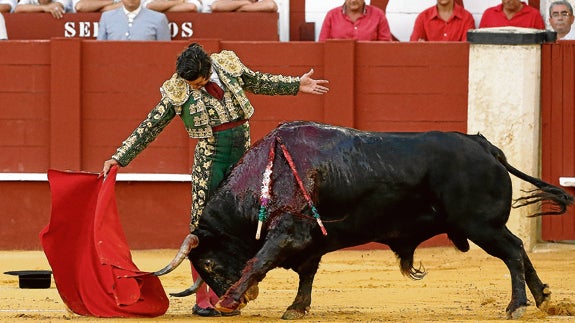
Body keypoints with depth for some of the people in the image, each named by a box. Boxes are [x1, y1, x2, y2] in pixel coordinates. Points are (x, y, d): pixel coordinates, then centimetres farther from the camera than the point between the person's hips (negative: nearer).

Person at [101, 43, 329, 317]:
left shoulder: (228, 65, 0)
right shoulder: (177, 93, -8)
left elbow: (257, 81, 20)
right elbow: (149, 128, -3)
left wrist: (296, 85, 28)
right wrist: (119, 159, -7)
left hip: (243, 157, 3)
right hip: (209, 160, -3)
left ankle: (219, 296, 13)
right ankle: (201, 300, -2)